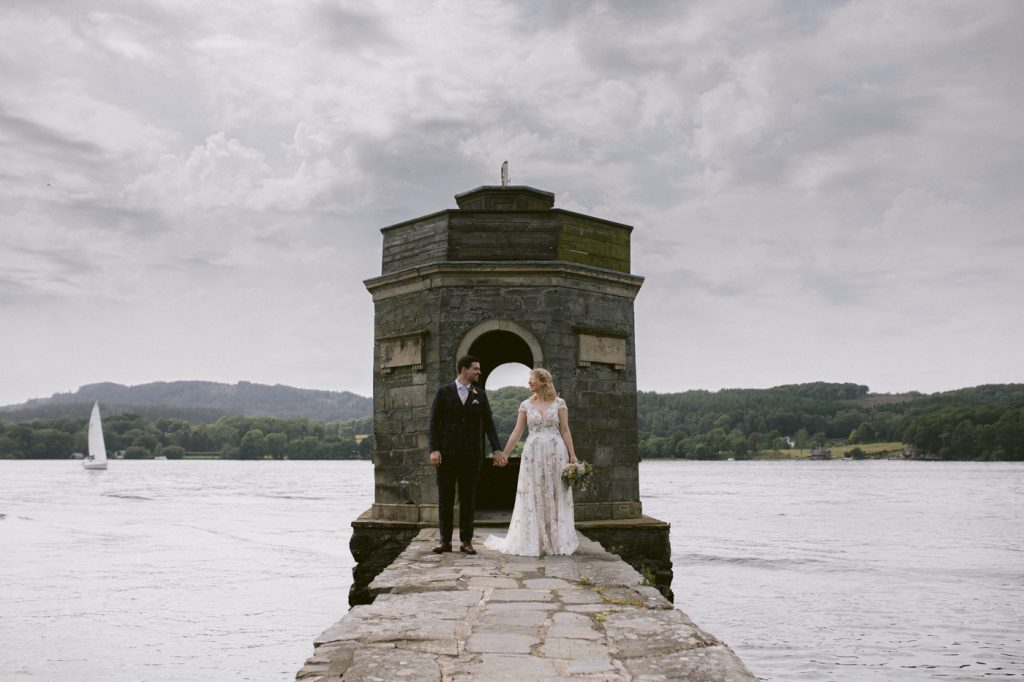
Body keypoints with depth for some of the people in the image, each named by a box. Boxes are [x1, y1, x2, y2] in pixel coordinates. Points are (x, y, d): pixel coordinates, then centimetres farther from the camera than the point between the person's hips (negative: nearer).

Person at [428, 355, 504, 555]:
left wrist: (497, 450, -5)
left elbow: (488, 423, 4)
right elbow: (434, 422, -1)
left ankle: (466, 541, 10)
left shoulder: (480, 394, 7)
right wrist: (434, 450, -11)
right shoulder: (444, 392, 1)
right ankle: (445, 541, 10)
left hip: (471, 454, 2)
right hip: (447, 453, -2)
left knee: (468, 498, 5)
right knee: (445, 497, 3)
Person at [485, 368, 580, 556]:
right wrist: (504, 453, 1)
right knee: (532, 497, 2)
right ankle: (533, 541, 10)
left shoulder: (559, 403, 3)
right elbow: (517, 432, 6)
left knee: (556, 496, 2)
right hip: (533, 453, 1)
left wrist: (572, 455, -6)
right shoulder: (526, 405, 7)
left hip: (556, 453, -1)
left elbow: (565, 430, 1)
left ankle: (558, 541, 11)